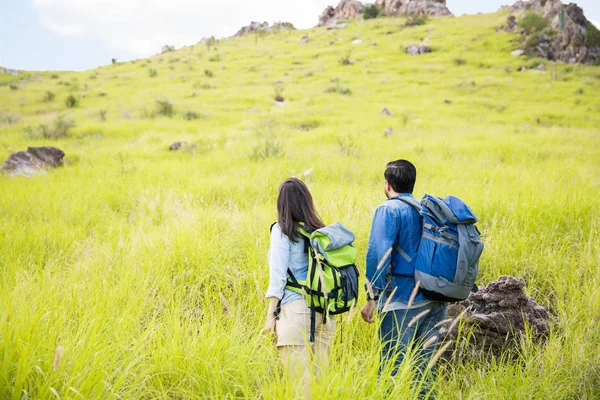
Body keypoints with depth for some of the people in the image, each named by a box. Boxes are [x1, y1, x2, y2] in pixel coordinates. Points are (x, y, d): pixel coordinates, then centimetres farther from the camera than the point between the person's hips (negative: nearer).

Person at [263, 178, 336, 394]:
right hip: (323, 310, 6)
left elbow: (278, 276, -8)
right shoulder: (319, 230, 10)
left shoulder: (282, 230, -4)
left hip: (297, 309, -6)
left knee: (298, 378, -3)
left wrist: (270, 315, -4)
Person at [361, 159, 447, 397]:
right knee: (424, 369, 13)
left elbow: (378, 254, -16)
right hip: (434, 302, 7)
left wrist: (372, 297, -15)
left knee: (392, 370, -2)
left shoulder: (389, 210, -5)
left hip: (402, 301, -7)